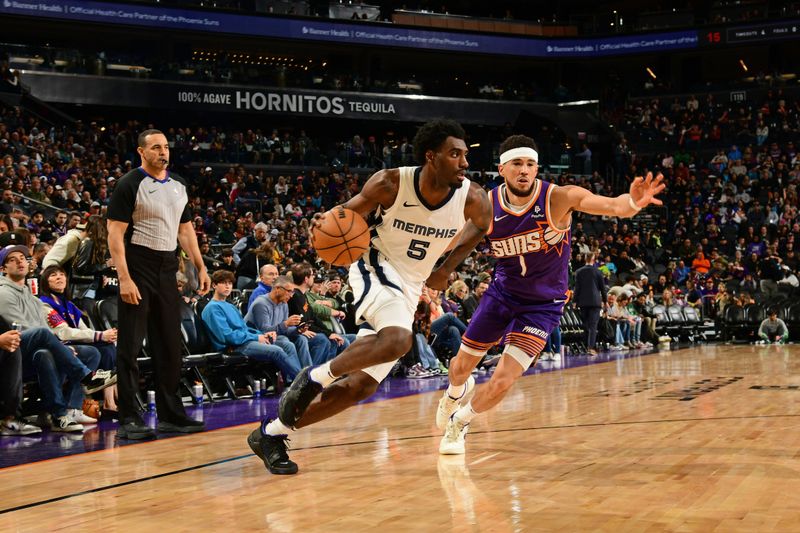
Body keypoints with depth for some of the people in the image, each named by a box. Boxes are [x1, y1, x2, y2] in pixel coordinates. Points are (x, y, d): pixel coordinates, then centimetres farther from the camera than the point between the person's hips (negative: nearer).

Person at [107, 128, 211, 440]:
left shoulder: (178, 185, 12)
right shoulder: (129, 184, -8)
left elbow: (185, 230, 19)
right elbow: (115, 234, -13)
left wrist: (201, 267, 10)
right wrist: (124, 279, -21)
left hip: (167, 268, 7)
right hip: (138, 267, -7)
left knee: (169, 345, 10)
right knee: (130, 345, -4)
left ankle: (170, 414, 18)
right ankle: (129, 419, 1)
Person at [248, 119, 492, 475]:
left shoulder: (472, 199, -12)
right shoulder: (390, 184, -20)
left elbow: (481, 224, 12)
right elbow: (350, 211, -4)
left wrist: (447, 267, 7)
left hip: (411, 289, 5)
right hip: (375, 268, -5)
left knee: (360, 386, 0)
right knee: (398, 340, -36)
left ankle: (271, 433, 14)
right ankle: (313, 378, -14)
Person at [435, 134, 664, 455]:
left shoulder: (558, 198, -25)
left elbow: (611, 205, -41)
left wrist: (631, 202, -64)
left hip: (542, 305, -3)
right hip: (502, 293, 3)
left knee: (502, 382, -13)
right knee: (461, 366, 17)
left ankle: (460, 422, 19)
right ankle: (456, 392, 57)